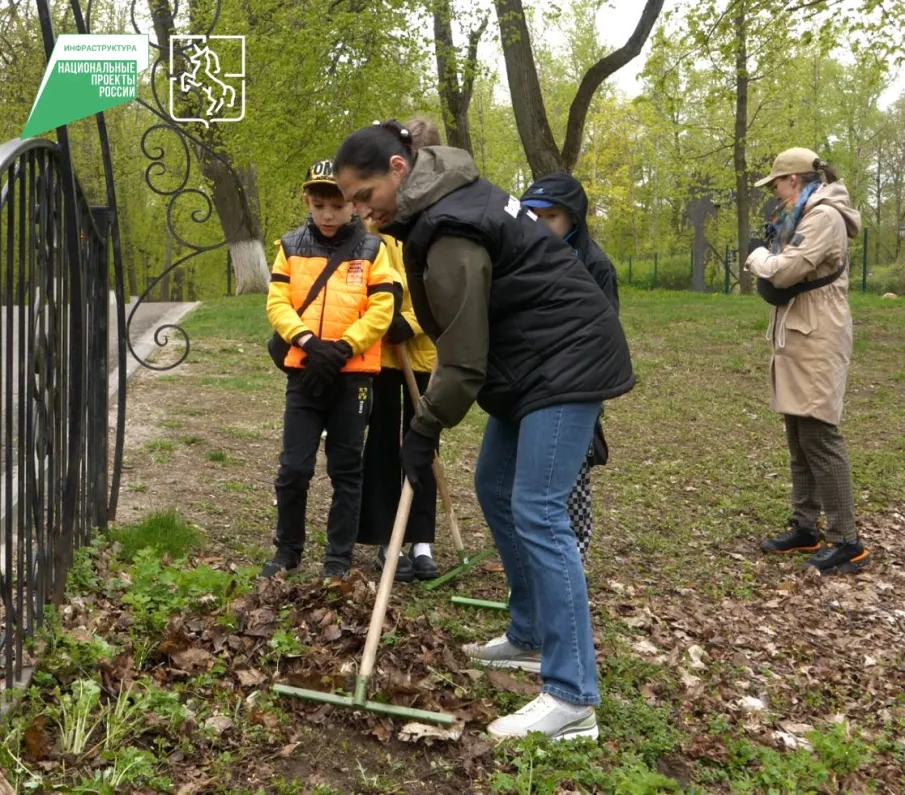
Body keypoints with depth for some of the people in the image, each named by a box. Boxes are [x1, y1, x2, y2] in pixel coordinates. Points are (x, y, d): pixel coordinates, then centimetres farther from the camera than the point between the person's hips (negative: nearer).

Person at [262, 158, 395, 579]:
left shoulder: (371, 249, 1)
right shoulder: (291, 246, 6)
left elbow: (382, 310, -5)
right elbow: (277, 302, 1)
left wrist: (343, 347, -15)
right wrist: (307, 341, -15)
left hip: (353, 374, -1)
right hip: (304, 372, 1)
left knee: (346, 469, 6)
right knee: (294, 467, 2)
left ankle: (339, 558, 17)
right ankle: (287, 550, 21)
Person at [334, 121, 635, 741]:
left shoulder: (449, 231, -22)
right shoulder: (448, 198, 10)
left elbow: (463, 355, -21)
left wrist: (425, 432, -9)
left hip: (566, 362, -11)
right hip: (532, 362, 11)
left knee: (536, 512, -15)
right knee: (495, 489, 15)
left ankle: (572, 699, -13)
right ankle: (529, 637, 28)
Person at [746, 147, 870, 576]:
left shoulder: (824, 216, -12)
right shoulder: (802, 217, 20)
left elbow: (786, 270, -22)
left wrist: (758, 256, -2)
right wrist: (768, 259, -2)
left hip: (816, 339, -10)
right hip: (797, 337, 10)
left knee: (819, 435, -11)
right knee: (799, 437, 11)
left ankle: (846, 541, -6)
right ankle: (805, 528, 18)